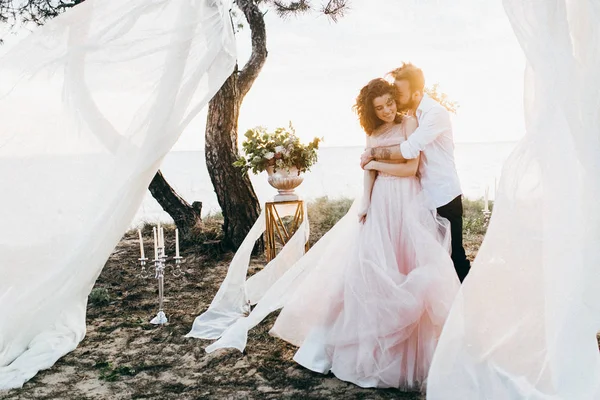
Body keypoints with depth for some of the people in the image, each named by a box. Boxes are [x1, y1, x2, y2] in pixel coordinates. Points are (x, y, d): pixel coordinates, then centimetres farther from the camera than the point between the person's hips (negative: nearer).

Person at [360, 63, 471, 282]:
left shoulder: (436, 113, -18)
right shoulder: (413, 114, 7)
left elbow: (408, 150, -27)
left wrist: (373, 153, -17)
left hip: (444, 198, -8)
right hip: (426, 196, 8)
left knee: (453, 254, 3)